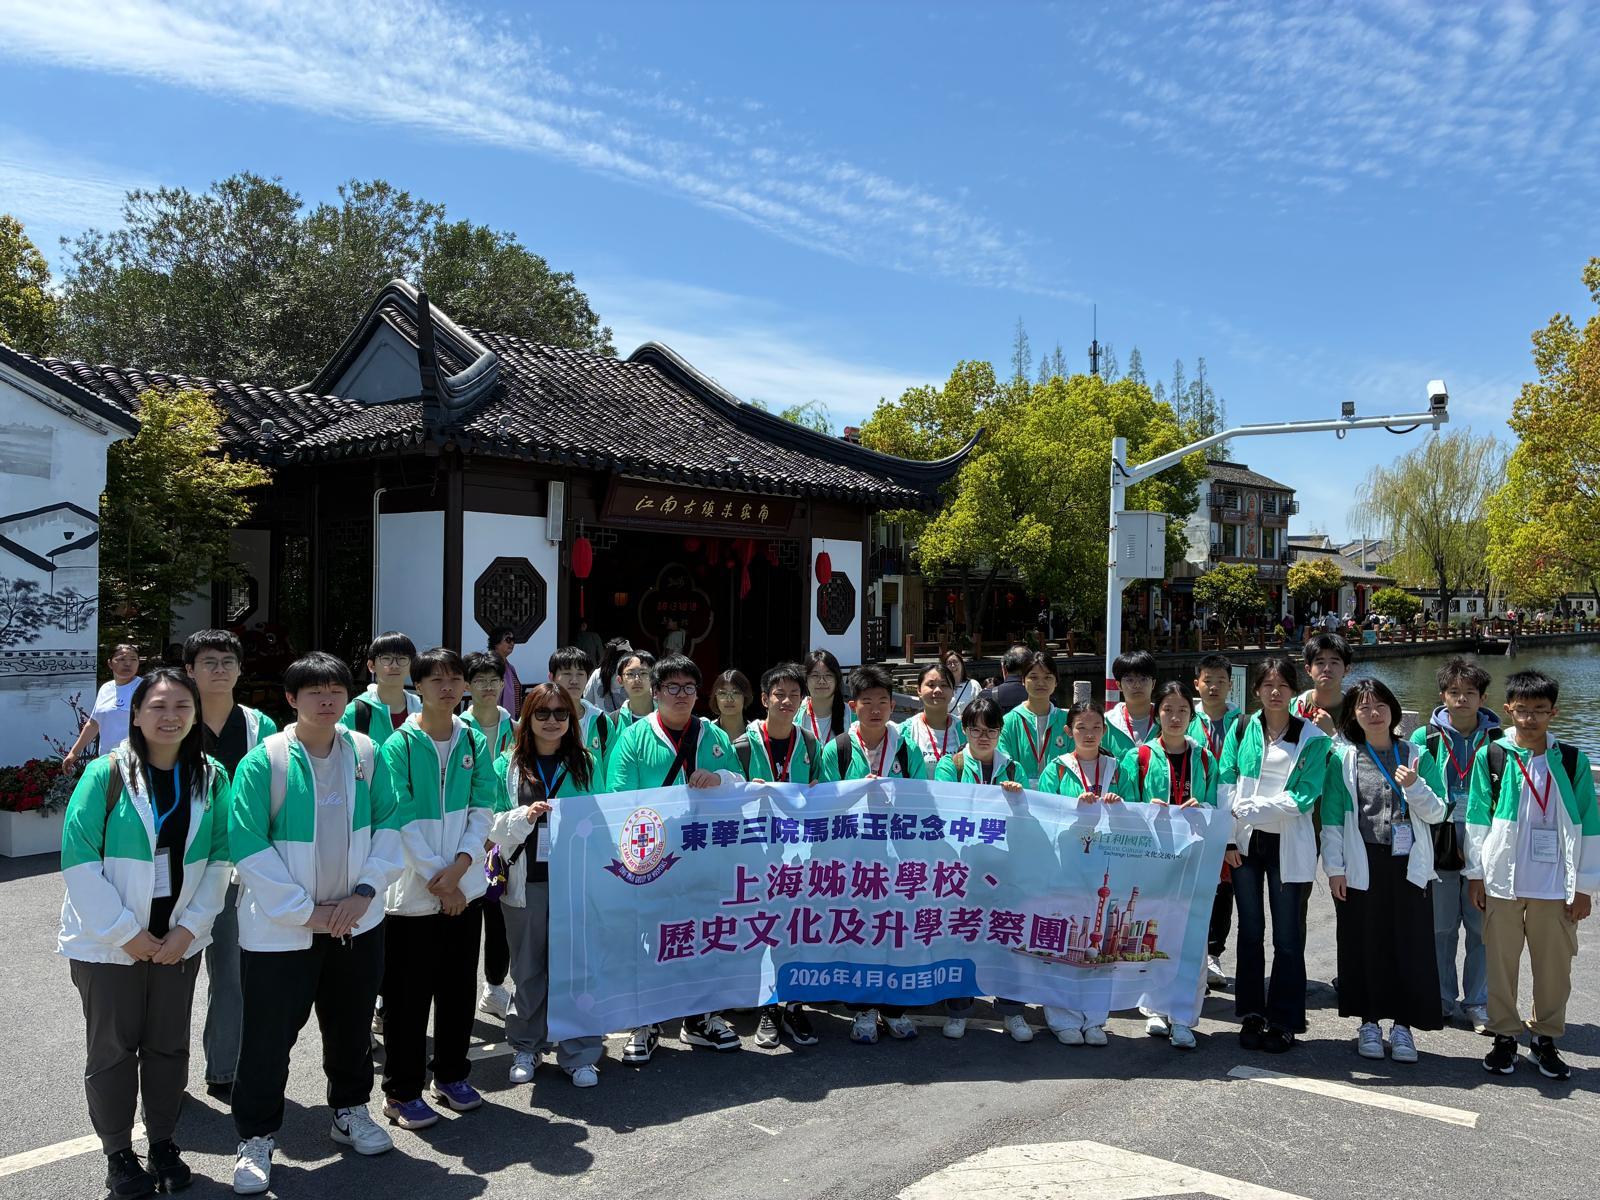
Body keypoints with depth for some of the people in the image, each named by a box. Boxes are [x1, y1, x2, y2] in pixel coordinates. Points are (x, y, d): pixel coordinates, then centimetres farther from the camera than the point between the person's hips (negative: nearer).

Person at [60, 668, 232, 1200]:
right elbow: (79, 860, -14)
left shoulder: (211, 777, -3)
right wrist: (125, 932, -14)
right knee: (113, 1048, 9)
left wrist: (190, 927, -8)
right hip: (109, 941, -3)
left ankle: (163, 1144, 30)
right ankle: (118, 1155, 26)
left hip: (179, 939, 3)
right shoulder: (105, 774, -12)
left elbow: (219, 857, 0)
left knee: (169, 1045, 13)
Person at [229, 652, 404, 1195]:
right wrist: (305, 911, -15)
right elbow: (247, 844, -16)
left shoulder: (365, 752, -2)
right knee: (269, 1035, 7)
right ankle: (256, 1138, 26)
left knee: (351, 1024, 19)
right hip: (281, 926, -4)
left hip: (356, 920, 4)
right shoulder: (264, 761, -14)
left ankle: (350, 1110, 40)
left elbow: (388, 821, 3)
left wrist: (365, 890, -9)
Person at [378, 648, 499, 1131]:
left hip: (465, 887, 4)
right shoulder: (399, 745, -8)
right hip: (413, 890, -4)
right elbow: (403, 820, -13)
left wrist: (459, 868, -14)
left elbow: (483, 810, 0)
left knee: (459, 986, 14)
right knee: (408, 995, 4)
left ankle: (451, 1074, 31)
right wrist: (437, 880, -15)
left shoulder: (475, 742, 4)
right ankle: (401, 1091, 18)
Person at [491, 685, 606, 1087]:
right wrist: (524, 816, -15)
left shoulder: (586, 764, 7)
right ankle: (525, 1047, 26)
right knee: (528, 968, 9)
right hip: (526, 880, 0)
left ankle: (579, 1054, 11)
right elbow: (492, 825, 1)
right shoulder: (508, 765, 4)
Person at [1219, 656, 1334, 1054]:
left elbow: (1303, 797, -9)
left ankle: (1284, 1022, 13)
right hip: (1246, 843, 2)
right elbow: (1226, 785, 2)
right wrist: (1229, 839, -5)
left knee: (1288, 936, 3)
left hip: (1289, 846, -2)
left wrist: (1249, 809, -15)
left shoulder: (1312, 738, -1)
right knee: (1250, 932, 9)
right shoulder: (1241, 730, 5)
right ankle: (1251, 1014, 19)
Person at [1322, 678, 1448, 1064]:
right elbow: (1332, 817, -1)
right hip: (1361, 867, -1)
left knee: (1411, 945, 1)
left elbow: (1436, 813, 5)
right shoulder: (1344, 757, 2)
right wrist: (1334, 867, -5)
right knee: (1364, 945, 5)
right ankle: (1369, 1023, 17)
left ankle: (1403, 1025, 13)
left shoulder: (1414, 755, 7)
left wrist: (1413, 786, -13)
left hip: (1408, 866, 1)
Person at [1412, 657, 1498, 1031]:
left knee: (1483, 928, 6)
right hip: (1439, 844, 0)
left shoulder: (1497, 740, 4)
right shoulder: (1425, 738, 3)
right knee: (1440, 927, 7)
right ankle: (1442, 1000, 21)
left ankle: (1477, 1003, 20)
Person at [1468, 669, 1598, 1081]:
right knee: (1501, 962, 8)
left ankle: (1547, 1038, 25)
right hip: (1502, 881, 0)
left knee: (1554, 965, 9)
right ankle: (1505, 1036, 22)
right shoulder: (1490, 757, -1)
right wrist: (1475, 874, 2)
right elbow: (1477, 819, 3)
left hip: (1555, 885, 0)